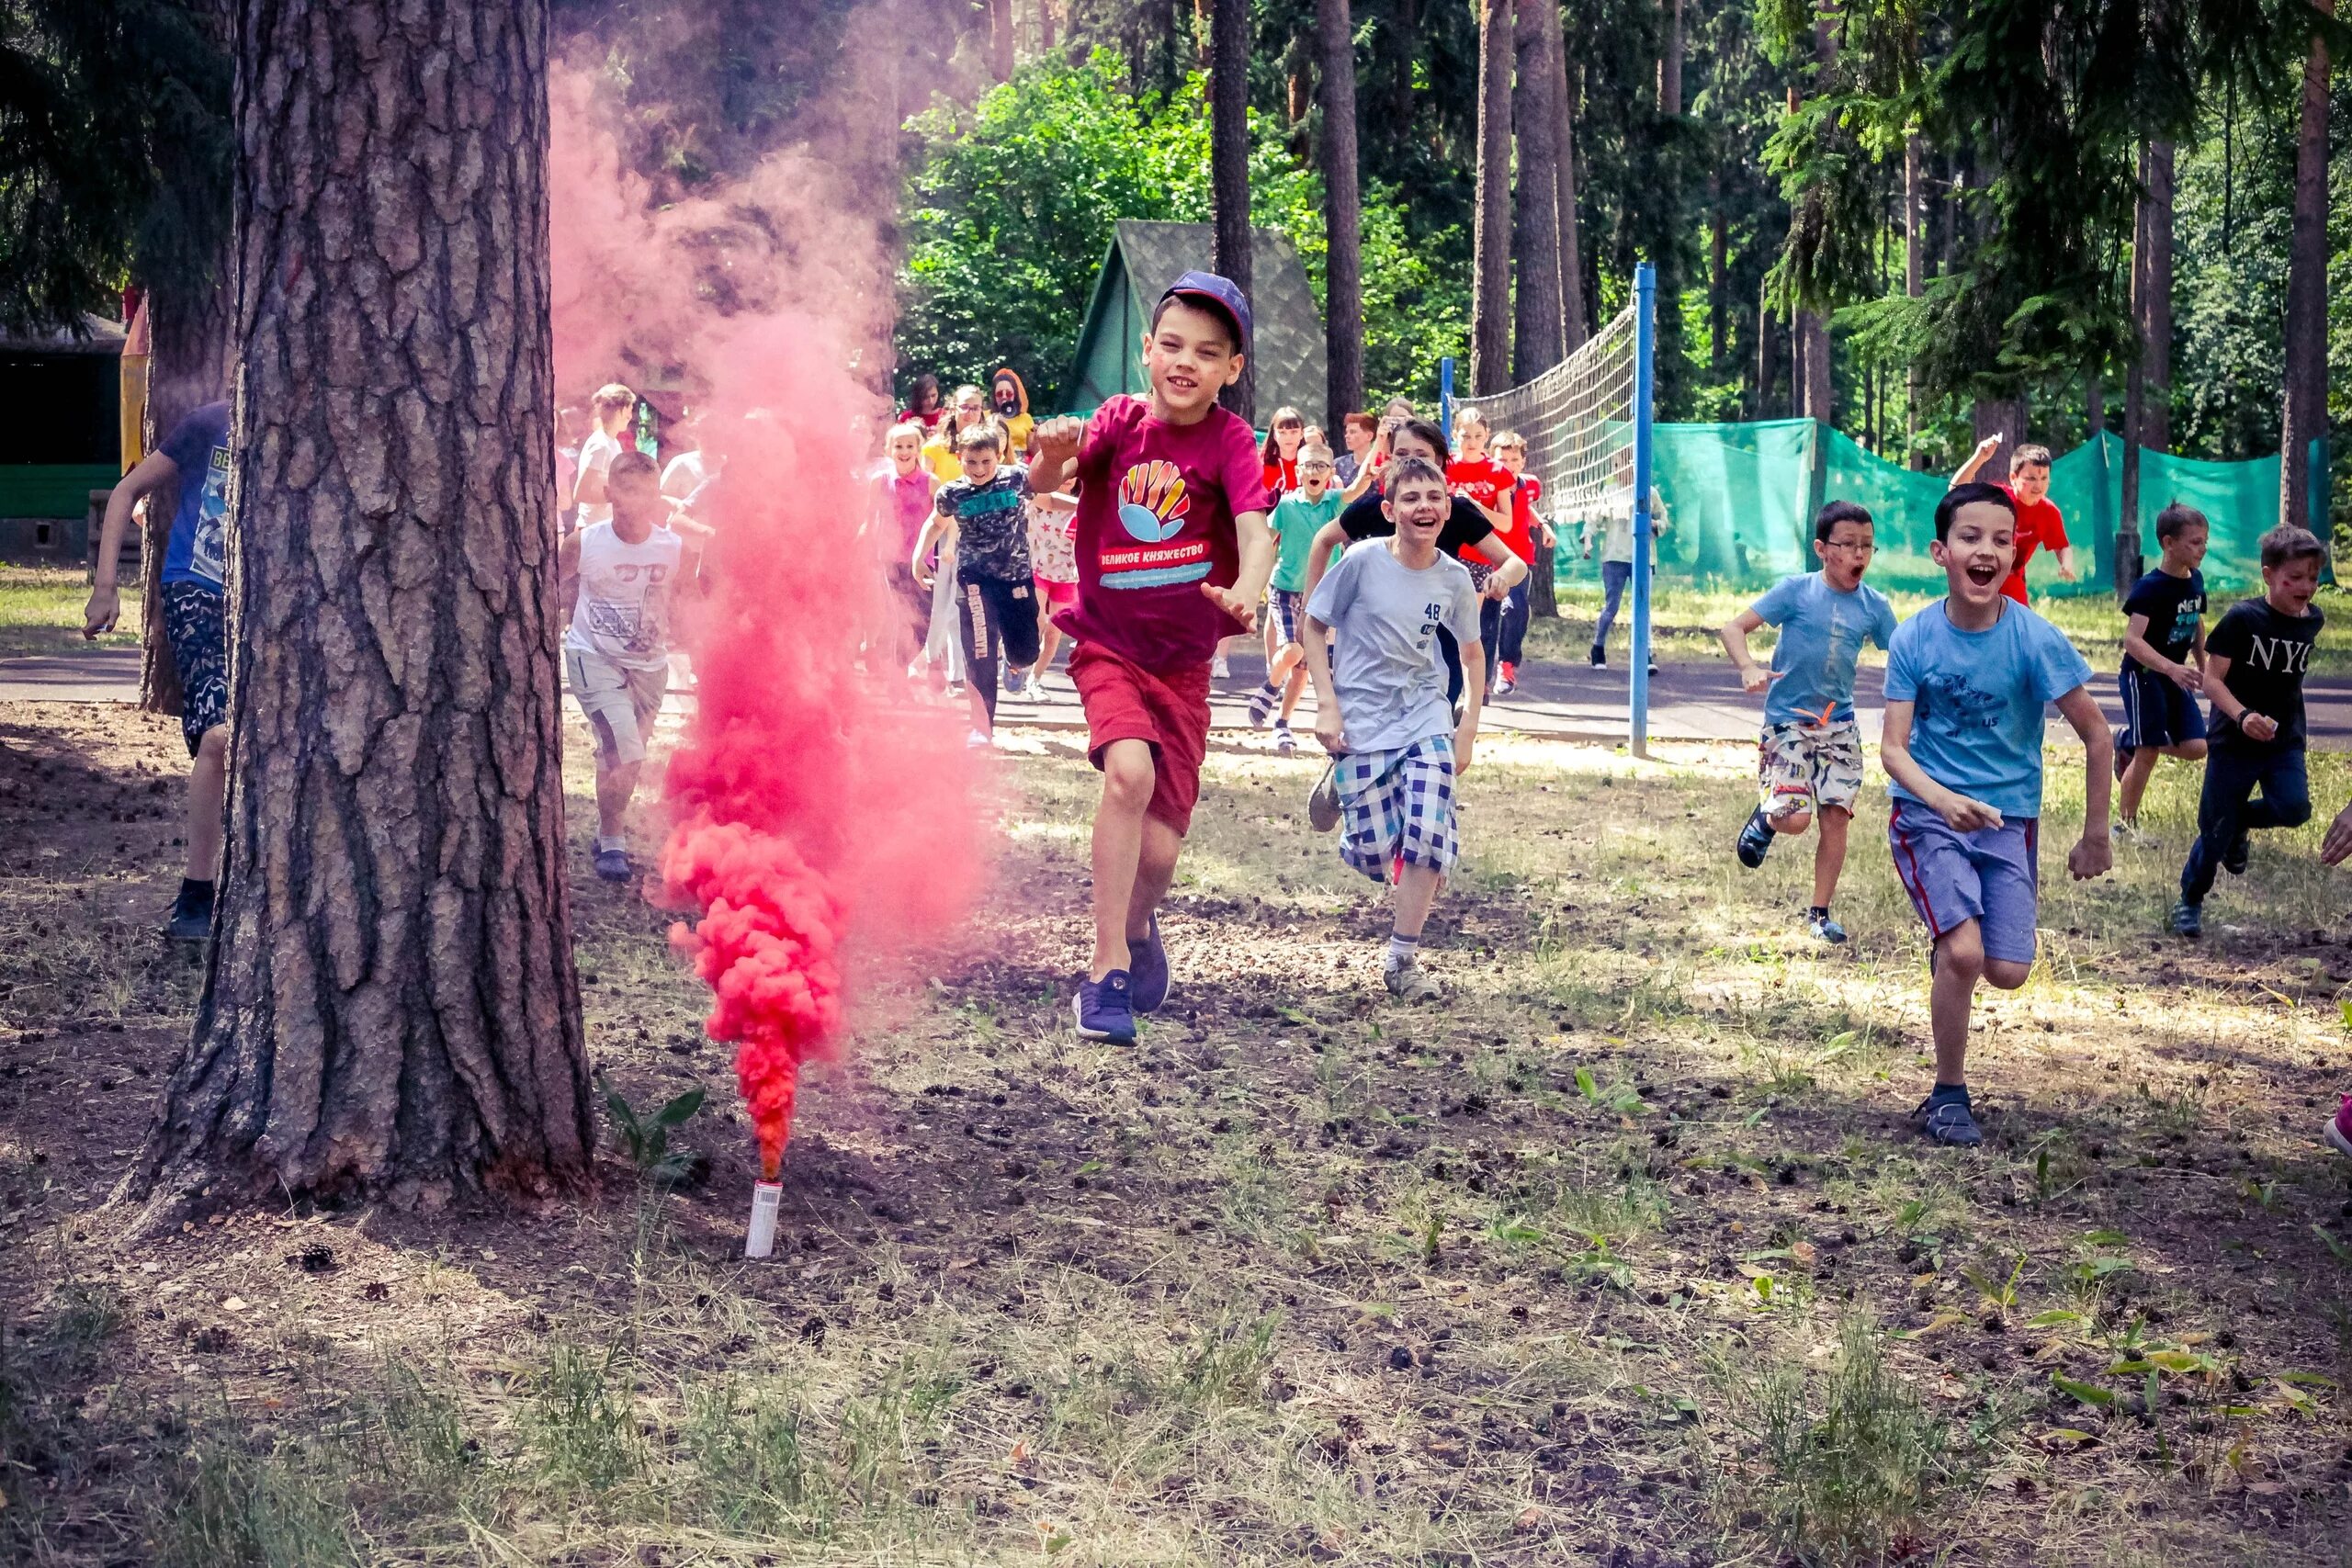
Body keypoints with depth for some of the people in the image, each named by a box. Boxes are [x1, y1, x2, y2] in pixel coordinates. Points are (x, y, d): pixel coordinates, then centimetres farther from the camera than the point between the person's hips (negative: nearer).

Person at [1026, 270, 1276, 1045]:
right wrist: (1054, 451, -39)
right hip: (1108, 643, -1)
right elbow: (1042, 484, -15)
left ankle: (1138, 922, 37)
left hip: (1183, 660, 1)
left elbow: (1255, 529, -23)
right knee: (1130, 772, -28)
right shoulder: (1121, 418, -3)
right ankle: (1107, 970, -18)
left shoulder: (1228, 439, -8)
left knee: (1159, 851, -1)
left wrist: (1246, 594, -44)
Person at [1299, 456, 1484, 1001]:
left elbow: (1472, 652, 12)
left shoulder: (1455, 578, -3)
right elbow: (1313, 627, -4)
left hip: (1427, 721, 2)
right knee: (1374, 853, -4)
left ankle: (1403, 957, -1)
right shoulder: (1363, 561, -12)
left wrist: (1468, 728, 7)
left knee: (1427, 838, -15)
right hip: (1362, 724, -2)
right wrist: (1327, 705, -11)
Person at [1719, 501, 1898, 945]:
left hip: (1839, 725, 4)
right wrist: (1749, 669, -29)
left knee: (1836, 817, 0)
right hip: (1788, 721, -4)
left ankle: (1819, 913, 13)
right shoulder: (1796, 590, -9)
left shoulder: (1874, 606, 1)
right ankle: (1764, 819, 24)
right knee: (1794, 818, -14)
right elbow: (1733, 628, -11)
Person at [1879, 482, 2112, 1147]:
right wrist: (1942, 799, -32)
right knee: (1964, 953, -21)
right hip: (1927, 812, -1)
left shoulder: (2035, 638, -13)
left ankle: (1949, 944, 30)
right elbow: (1892, 747, -12)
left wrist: (2095, 838, 0)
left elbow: (2095, 735, -4)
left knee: (2007, 972, -8)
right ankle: (1949, 1096, 0)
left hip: (2008, 817, 1)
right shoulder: (1914, 637, -10)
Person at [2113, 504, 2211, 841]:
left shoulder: (2195, 580, 1)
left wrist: (2202, 667, 23)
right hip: (2142, 675, -7)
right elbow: (2132, 639, -31)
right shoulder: (2149, 588, -22)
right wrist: (2171, 668, -43)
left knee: (2195, 747, 0)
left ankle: (2128, 742, 22)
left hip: (2175, 676, 7)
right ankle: (2124, 824, 8)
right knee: (2148, 753, -6)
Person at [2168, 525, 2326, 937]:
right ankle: (2190, 901, 26)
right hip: (2233, 743, -4)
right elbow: (2211, 680, -15)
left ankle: (2241, 820, 12)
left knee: (2294, 808, -20)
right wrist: (2242, 715, -30)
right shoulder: (2242, 618, -14)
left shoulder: (2311, 621, 0)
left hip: (2284, 741, 4)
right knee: (2215, 832, 3)